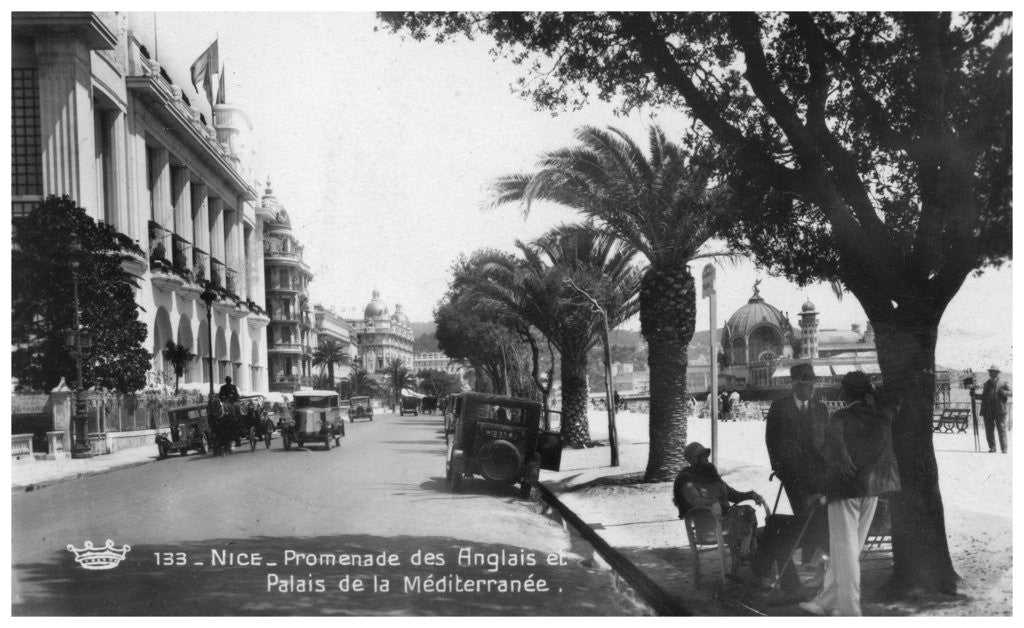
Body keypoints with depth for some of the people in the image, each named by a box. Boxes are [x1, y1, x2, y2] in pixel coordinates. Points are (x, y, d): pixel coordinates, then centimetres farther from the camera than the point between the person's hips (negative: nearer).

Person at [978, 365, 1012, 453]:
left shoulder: (1004, 383, 4)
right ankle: (992, 448, 12)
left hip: (999, 411, -4)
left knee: (1001, 430, -5)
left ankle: (1004, 449, 0)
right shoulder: (987, 384, 18)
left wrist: (1003, 392, -20)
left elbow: (1011, 393, -5)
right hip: (988, 412, 4)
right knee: (989, 430, 3)